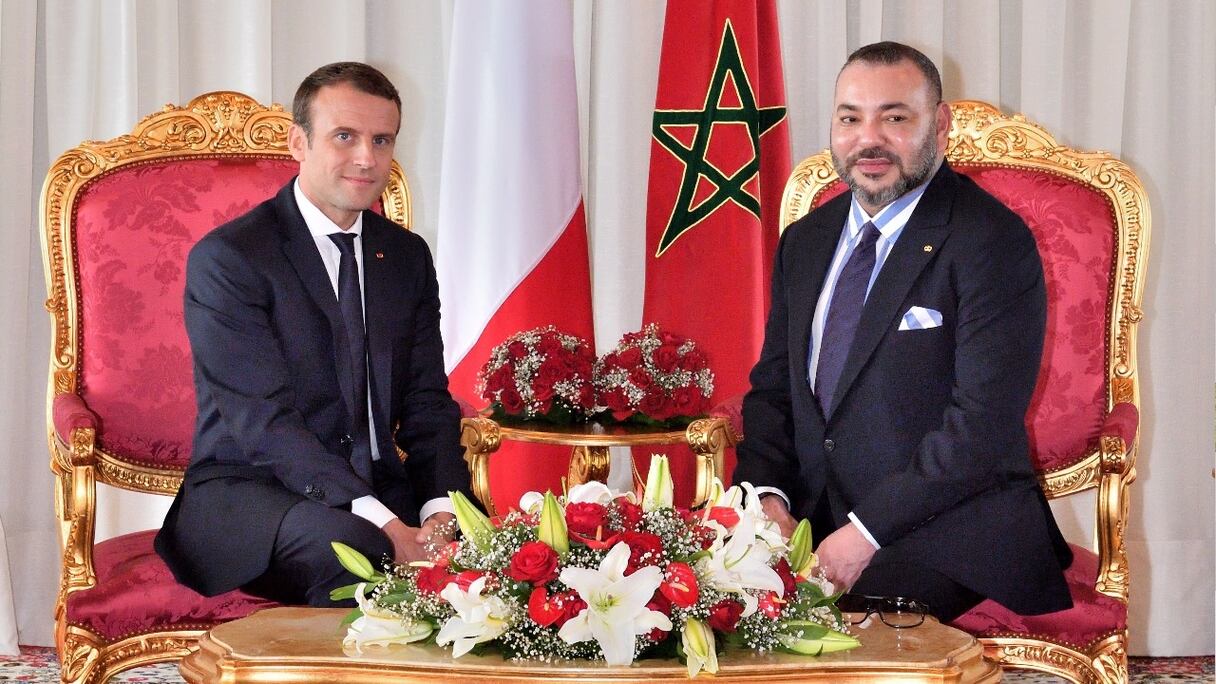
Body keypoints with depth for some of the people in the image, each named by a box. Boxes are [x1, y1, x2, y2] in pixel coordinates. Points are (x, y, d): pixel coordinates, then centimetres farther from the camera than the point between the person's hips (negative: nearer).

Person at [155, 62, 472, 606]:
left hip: (381, 491, 6)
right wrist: (383, 526, -28)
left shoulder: (407, 256, 12)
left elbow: (427, 403, 9)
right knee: (345, 543, -37)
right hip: (246, 494, -5)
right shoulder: (226, 258, -8)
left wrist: (440, 511, -13)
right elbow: (262, 420, -17)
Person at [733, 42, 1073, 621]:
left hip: (949, 541, -6)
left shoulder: (994, 242, -8)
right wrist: (768, 493, -2)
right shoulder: (804, 242, 15)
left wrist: (868, 532, -18)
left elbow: (984, 423, -15)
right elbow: (772, 387, 18)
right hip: (814, 529, 6)